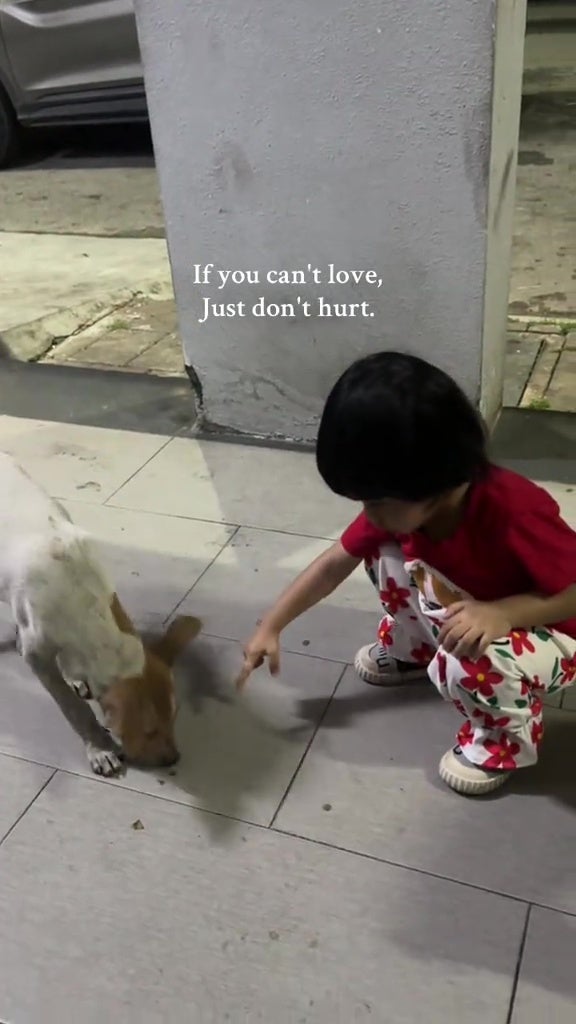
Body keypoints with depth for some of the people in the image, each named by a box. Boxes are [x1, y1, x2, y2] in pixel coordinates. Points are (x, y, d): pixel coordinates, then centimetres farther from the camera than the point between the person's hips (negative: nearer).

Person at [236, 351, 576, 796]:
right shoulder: (398, 505, -16)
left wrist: (500, 612, -42)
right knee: (383, 547, -6)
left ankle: (508, 735, -1)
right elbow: (335, 563, -5)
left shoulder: (516, 511, -38)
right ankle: (411, 649, 19)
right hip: (459, 617, 6)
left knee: (471, 663, -37)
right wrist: (270, 627, -4)